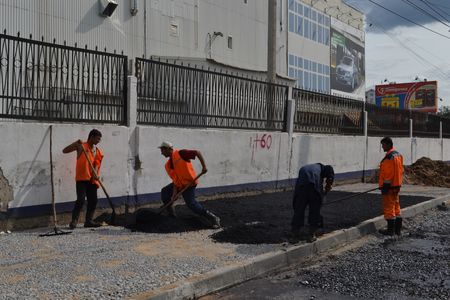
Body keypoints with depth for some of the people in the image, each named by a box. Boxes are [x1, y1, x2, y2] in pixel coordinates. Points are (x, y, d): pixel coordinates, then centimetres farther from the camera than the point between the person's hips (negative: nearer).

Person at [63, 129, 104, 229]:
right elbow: (65, 151, -3)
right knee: (81, 199, -13)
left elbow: (97, 164, 6)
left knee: (93, 201, 5)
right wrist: (76, 143, -16)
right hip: (81, 178, -5)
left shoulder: (98, 151, 14)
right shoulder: (81, 146, 1)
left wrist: (95, 174, -13)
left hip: (92, 180, 5)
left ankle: (89, 221, 14)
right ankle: (74, 221, -5)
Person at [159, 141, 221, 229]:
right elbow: (175, 179, 3)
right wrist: (174, 192, -9)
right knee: (165, 192, 6)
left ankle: (213, 218, -10)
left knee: (191, 203, -18)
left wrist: (204, 166, -23)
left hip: (189, 184, -8)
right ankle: (171, 214, 21)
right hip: (179, 184, 8)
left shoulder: (180, 153, -15)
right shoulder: (168, 165, 7)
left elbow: (197, 152, -18)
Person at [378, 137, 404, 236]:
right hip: (397, 185, 10)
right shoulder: (398, 154, 12)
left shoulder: (389, 157, -19)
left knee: (389, 207, -3)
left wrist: (385, 186, -19)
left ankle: (391, 230, 2)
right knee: (396, 206, 15)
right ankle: (398, 229, 20)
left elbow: (388, 174, -22)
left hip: (389, 186, -10)